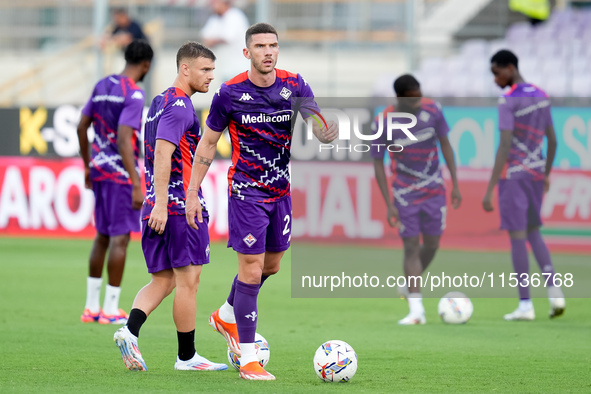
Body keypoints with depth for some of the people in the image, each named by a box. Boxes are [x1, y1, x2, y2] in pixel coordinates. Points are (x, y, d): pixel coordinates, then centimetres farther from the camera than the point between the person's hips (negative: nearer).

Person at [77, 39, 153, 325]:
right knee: (120, 238, -4)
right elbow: (123, 141, -21)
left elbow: (82, 127, 15)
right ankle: (110, 310, -2)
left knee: (102, 236, 16)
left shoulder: (102, 85, 11)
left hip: (99, 170, 8)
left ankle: (92, 307, 19)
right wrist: (136, 185, -21)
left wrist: (88, 166, 25)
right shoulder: (133, 95, -14)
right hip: (120, 172, -8)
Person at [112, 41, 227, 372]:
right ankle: (187, 357, 6)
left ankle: (130, 331, -12)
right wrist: (161, 204, -27)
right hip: (181, 205, -9)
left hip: (158, 207, 9)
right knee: (188, 280, -1)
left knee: (163, 280, 10)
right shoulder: (180, 106, -12)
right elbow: (163, 153, -22)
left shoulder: (160, 103, 19)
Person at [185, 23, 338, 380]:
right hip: (246, 190, -5)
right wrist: (193, 193, -3)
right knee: (251, 270, -8)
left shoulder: (295, 86, -3)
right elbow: (208, 143, 0)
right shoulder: (230, 93, -10)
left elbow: (317, 125, -9)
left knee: (271, 266, 18)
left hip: (281, 189, 5)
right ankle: (248, 359, -1)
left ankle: (226, 317, 45)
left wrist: (328, 132, -35)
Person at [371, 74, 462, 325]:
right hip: (405, 194, -3)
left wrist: (455, 184, 1)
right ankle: (416, 310, -7)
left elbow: (445, 144, 1)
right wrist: (389, 205, -12)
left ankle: (409, 286, 35)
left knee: (431, 244, 8)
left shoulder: (432, 110, -12)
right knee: (411, 246, -7)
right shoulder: (383, 123, -17)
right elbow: (378, 163, -8)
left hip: (434, 190, 3)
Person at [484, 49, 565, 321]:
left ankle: (525, 305, -2)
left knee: (517, 236, -2)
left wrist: (490, 190, -21)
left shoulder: (508, 101, -17)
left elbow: (504, 147, -22)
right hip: (536, 174, 7)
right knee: (533, 233, 19)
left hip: (513, 176, -7)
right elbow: (552, 140, 16)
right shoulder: (541, 96, 9)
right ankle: (554, 292, 3)